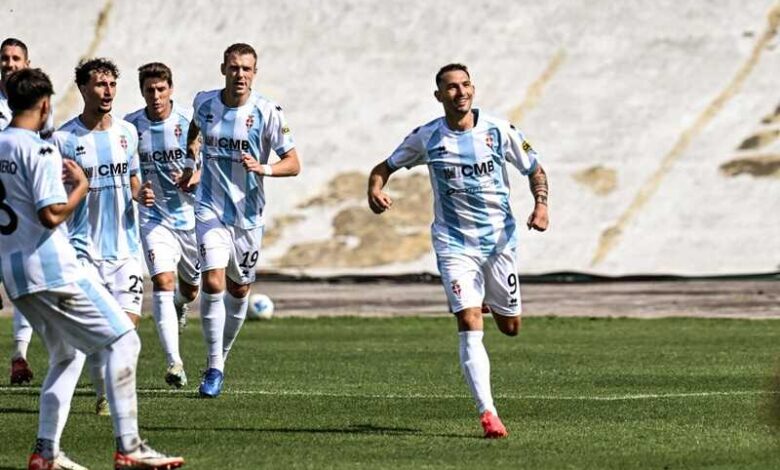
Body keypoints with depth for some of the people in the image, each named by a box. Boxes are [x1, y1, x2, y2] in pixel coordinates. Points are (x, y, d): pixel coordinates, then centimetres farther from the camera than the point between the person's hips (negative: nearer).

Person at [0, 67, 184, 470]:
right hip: (50, 268, -9)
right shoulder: (39, 150, -14)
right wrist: (81, 186, -5)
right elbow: (51, 214, -21)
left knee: (67, 354, 21)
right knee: (123, 340, -5)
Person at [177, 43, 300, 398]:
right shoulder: (204, 102, -1)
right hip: (211, 209, 0)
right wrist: (190, 163, 10)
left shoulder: (267, 112, -10)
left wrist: (263, 168, -26)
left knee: (238, 289, 10)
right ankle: (214, 366, -9)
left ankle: (222, 355, 32)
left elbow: (293, 163, -8)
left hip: (248, 213, 0)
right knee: (212, 283, -17)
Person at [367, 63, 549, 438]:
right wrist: (375, 190, -14)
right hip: (454, 244, -1)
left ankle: (488, 299, 49)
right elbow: (385, 167, 8)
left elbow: (535, 170, 6)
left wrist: (541, 204, -13)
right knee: (470, 326, -16)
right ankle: (488, 413, -19)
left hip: (500, 239, 2)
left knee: (510, 327, 11)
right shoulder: (427, 137, -3)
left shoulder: (498, 131, -4)